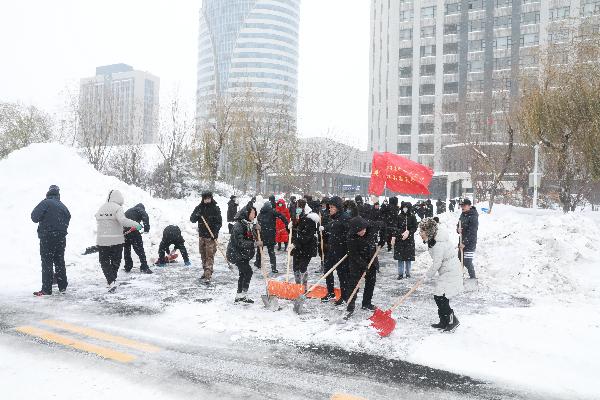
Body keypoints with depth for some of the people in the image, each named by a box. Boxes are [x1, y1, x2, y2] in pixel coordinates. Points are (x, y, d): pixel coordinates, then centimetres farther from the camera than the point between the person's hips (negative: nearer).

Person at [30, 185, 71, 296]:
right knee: (60, 262, 14)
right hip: (61, 238, 6)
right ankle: (63, 287, 20)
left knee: (47, 263, -1)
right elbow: (68, 220, 11)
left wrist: (41, 221, 5)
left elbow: (34, 216, -14)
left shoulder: (45, 203, -9)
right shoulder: (63, 206, 10)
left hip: (47, 238, -5)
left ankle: (46, 289, 0)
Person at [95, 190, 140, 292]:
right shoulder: (117, 208, -11)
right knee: (115, 261, 16)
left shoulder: (101, 208, 8)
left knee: (104, 262, 11)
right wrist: (136, 224, -18)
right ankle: (111, 281, 25)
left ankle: (111, 282, -4)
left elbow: (98, 219, 13)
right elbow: (123, 220, -25)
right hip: (116, 241, -4)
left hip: (102, 240, 4)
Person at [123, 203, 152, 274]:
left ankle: (127, 267, 25)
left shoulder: (128, 211, 31)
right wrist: (146, 228, -11)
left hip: (124, 231, 7)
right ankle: (144, 268, -7)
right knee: (139, 249, -5)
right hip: (133, 230, -7)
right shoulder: (140, 210, 9)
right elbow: (145, 216, -10)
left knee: (126, 249, 19)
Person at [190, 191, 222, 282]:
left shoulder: (215, 208, -3)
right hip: (202, 235, 4)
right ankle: (205, 271, 26)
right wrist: (196, 216, -18)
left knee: (210, 255, -9)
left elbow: (219, 222, -3)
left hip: (211, 236, -4)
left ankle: (208, 275, -12)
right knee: (203, 255, 13)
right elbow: (192, 219, 4)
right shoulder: (199, 208, 5)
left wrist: (215, 232, -15)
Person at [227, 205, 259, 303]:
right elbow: (240, 243, -28)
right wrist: (254, 244, -32)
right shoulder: (238, 225, -21)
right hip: (236, 254, -9)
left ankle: (239, 295, 26)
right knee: (248, 272, -12)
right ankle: (244, 295, -2)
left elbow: (252, 238, 17)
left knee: (243, 273, 15)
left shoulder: (249, 225, 7)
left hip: (244, 254, 9)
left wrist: (255, 229, 0)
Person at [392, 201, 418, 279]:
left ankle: (408, 273, 19)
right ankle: (400, 273, 10)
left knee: (408, 257, 5)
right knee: (400, 256, 2)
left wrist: (408, 232, -17)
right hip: (399, 239, 1)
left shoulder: (412, 217, -1)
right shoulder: (399, 217, 2)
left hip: (409, 239, -1)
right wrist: (394, 236, -6)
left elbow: (415, 228, -1)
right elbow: (396, 227, 4)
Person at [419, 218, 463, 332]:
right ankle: (444, 322, 21)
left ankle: (453, 320, 3)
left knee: (440, 297, -10)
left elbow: (436, 264, -22)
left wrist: (428, 276, -9)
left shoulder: (438, 245, -26)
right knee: (440, 297, 12)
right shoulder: (433, 240, 4)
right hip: (446, 272, 10)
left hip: (450, 273, -10)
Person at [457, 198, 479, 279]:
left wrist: (465, 243, -21)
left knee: (467, 262, -7)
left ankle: (473, 277, 9)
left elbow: (472, 233, -21)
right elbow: (458, 225, 17)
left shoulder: (473, 217, -18)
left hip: (470, 243, -8)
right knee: (460, 259, 16)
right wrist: (458, 229, -8)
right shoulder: (463, 215, 8)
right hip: (462, 242, 8)